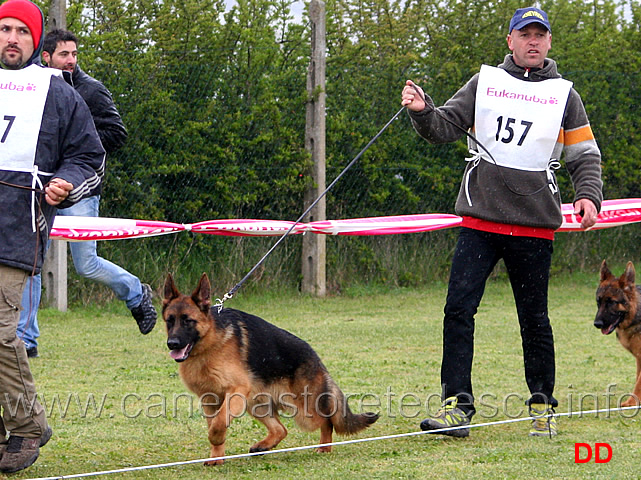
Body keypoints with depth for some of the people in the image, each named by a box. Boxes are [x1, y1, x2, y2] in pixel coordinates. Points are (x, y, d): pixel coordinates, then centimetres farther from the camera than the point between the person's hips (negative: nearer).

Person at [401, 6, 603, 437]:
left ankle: (543, 405, 19)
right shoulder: (484, 83, 10)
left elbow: (585, 156, 10)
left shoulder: (564, 95, 9)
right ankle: (457, 405, -5)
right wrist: (423, 111, -14)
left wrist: (588, 195, -9)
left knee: (534, 318, 6)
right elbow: (445, 127, 7)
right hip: (479, 219, 1)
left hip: (534, 224, 0)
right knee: (459, 309, -8)